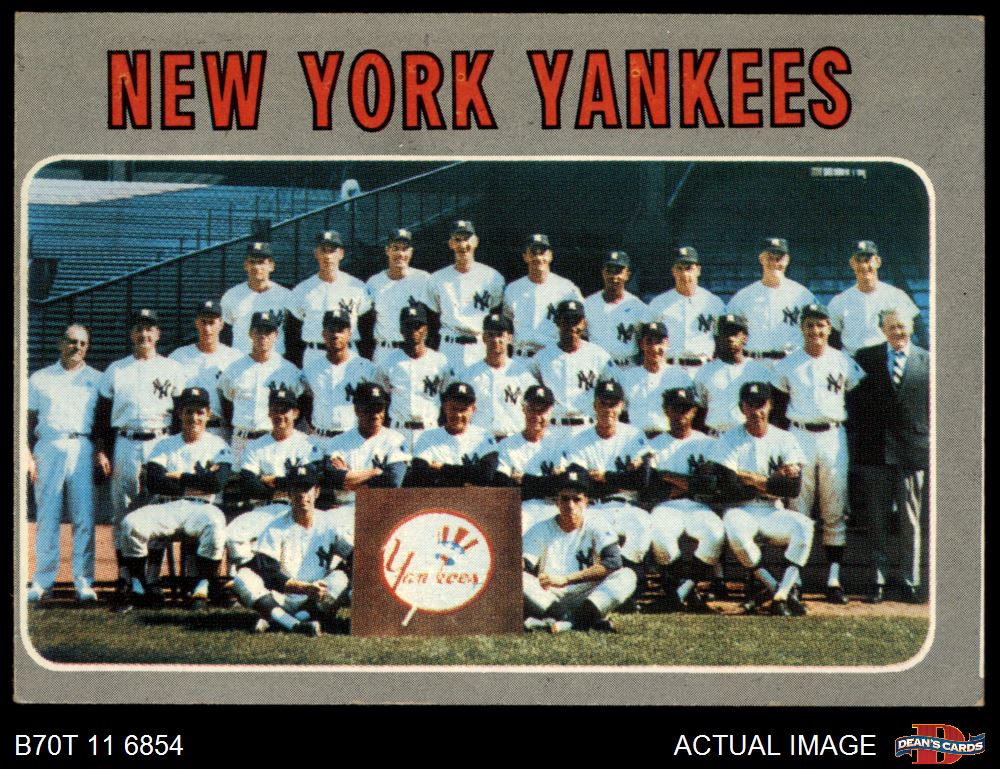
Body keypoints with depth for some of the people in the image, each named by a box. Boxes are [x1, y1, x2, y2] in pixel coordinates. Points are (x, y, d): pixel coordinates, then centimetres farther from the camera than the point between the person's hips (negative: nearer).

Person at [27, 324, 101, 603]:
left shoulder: (97, 379, 15)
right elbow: (28, 421, 12)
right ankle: (42, 582, 2)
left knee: (84, 517, -6)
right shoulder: (40, 378, 16)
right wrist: (29, 455, 0)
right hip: (48, 448, 0)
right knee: (46, 517, -1)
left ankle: (84, 582, -3)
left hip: (83, 450, 0)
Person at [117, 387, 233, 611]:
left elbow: (217, 483, -10)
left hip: (202, 508, -2)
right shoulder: (165, 445, 16)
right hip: (167, 508, 2)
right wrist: (197, 481, -5)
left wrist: (179, 477, -2)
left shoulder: (218, 446, 9)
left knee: (215, 524, -38)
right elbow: (154, 482, -2)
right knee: (131, 523, -25)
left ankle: (202, 588, -25)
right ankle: (138, 588, -13)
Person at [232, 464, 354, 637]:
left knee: (341, 577, -27)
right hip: (281, 600, -1)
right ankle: (297, 625, -41)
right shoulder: (276, 529, -2)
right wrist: (305, 588, -26)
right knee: (243, 578, -25)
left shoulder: (328, 524, 4)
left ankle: (276, 620, -29)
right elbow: (269, 574, -13)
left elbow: (355, 557, -1)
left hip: (317, 601, 1)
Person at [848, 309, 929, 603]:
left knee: (910, 521, 3)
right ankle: (880, 579, 11)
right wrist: (856, 444, 1)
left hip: (913, 453, 0)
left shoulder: (928, 362, 6)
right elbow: (854, 402, 6)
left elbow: (934, 408, 7)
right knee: (877, 521, 4)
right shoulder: (865, 358, 6)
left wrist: (931, 445, 0)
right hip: (874, 452, 1)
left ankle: (910, 581, 10)